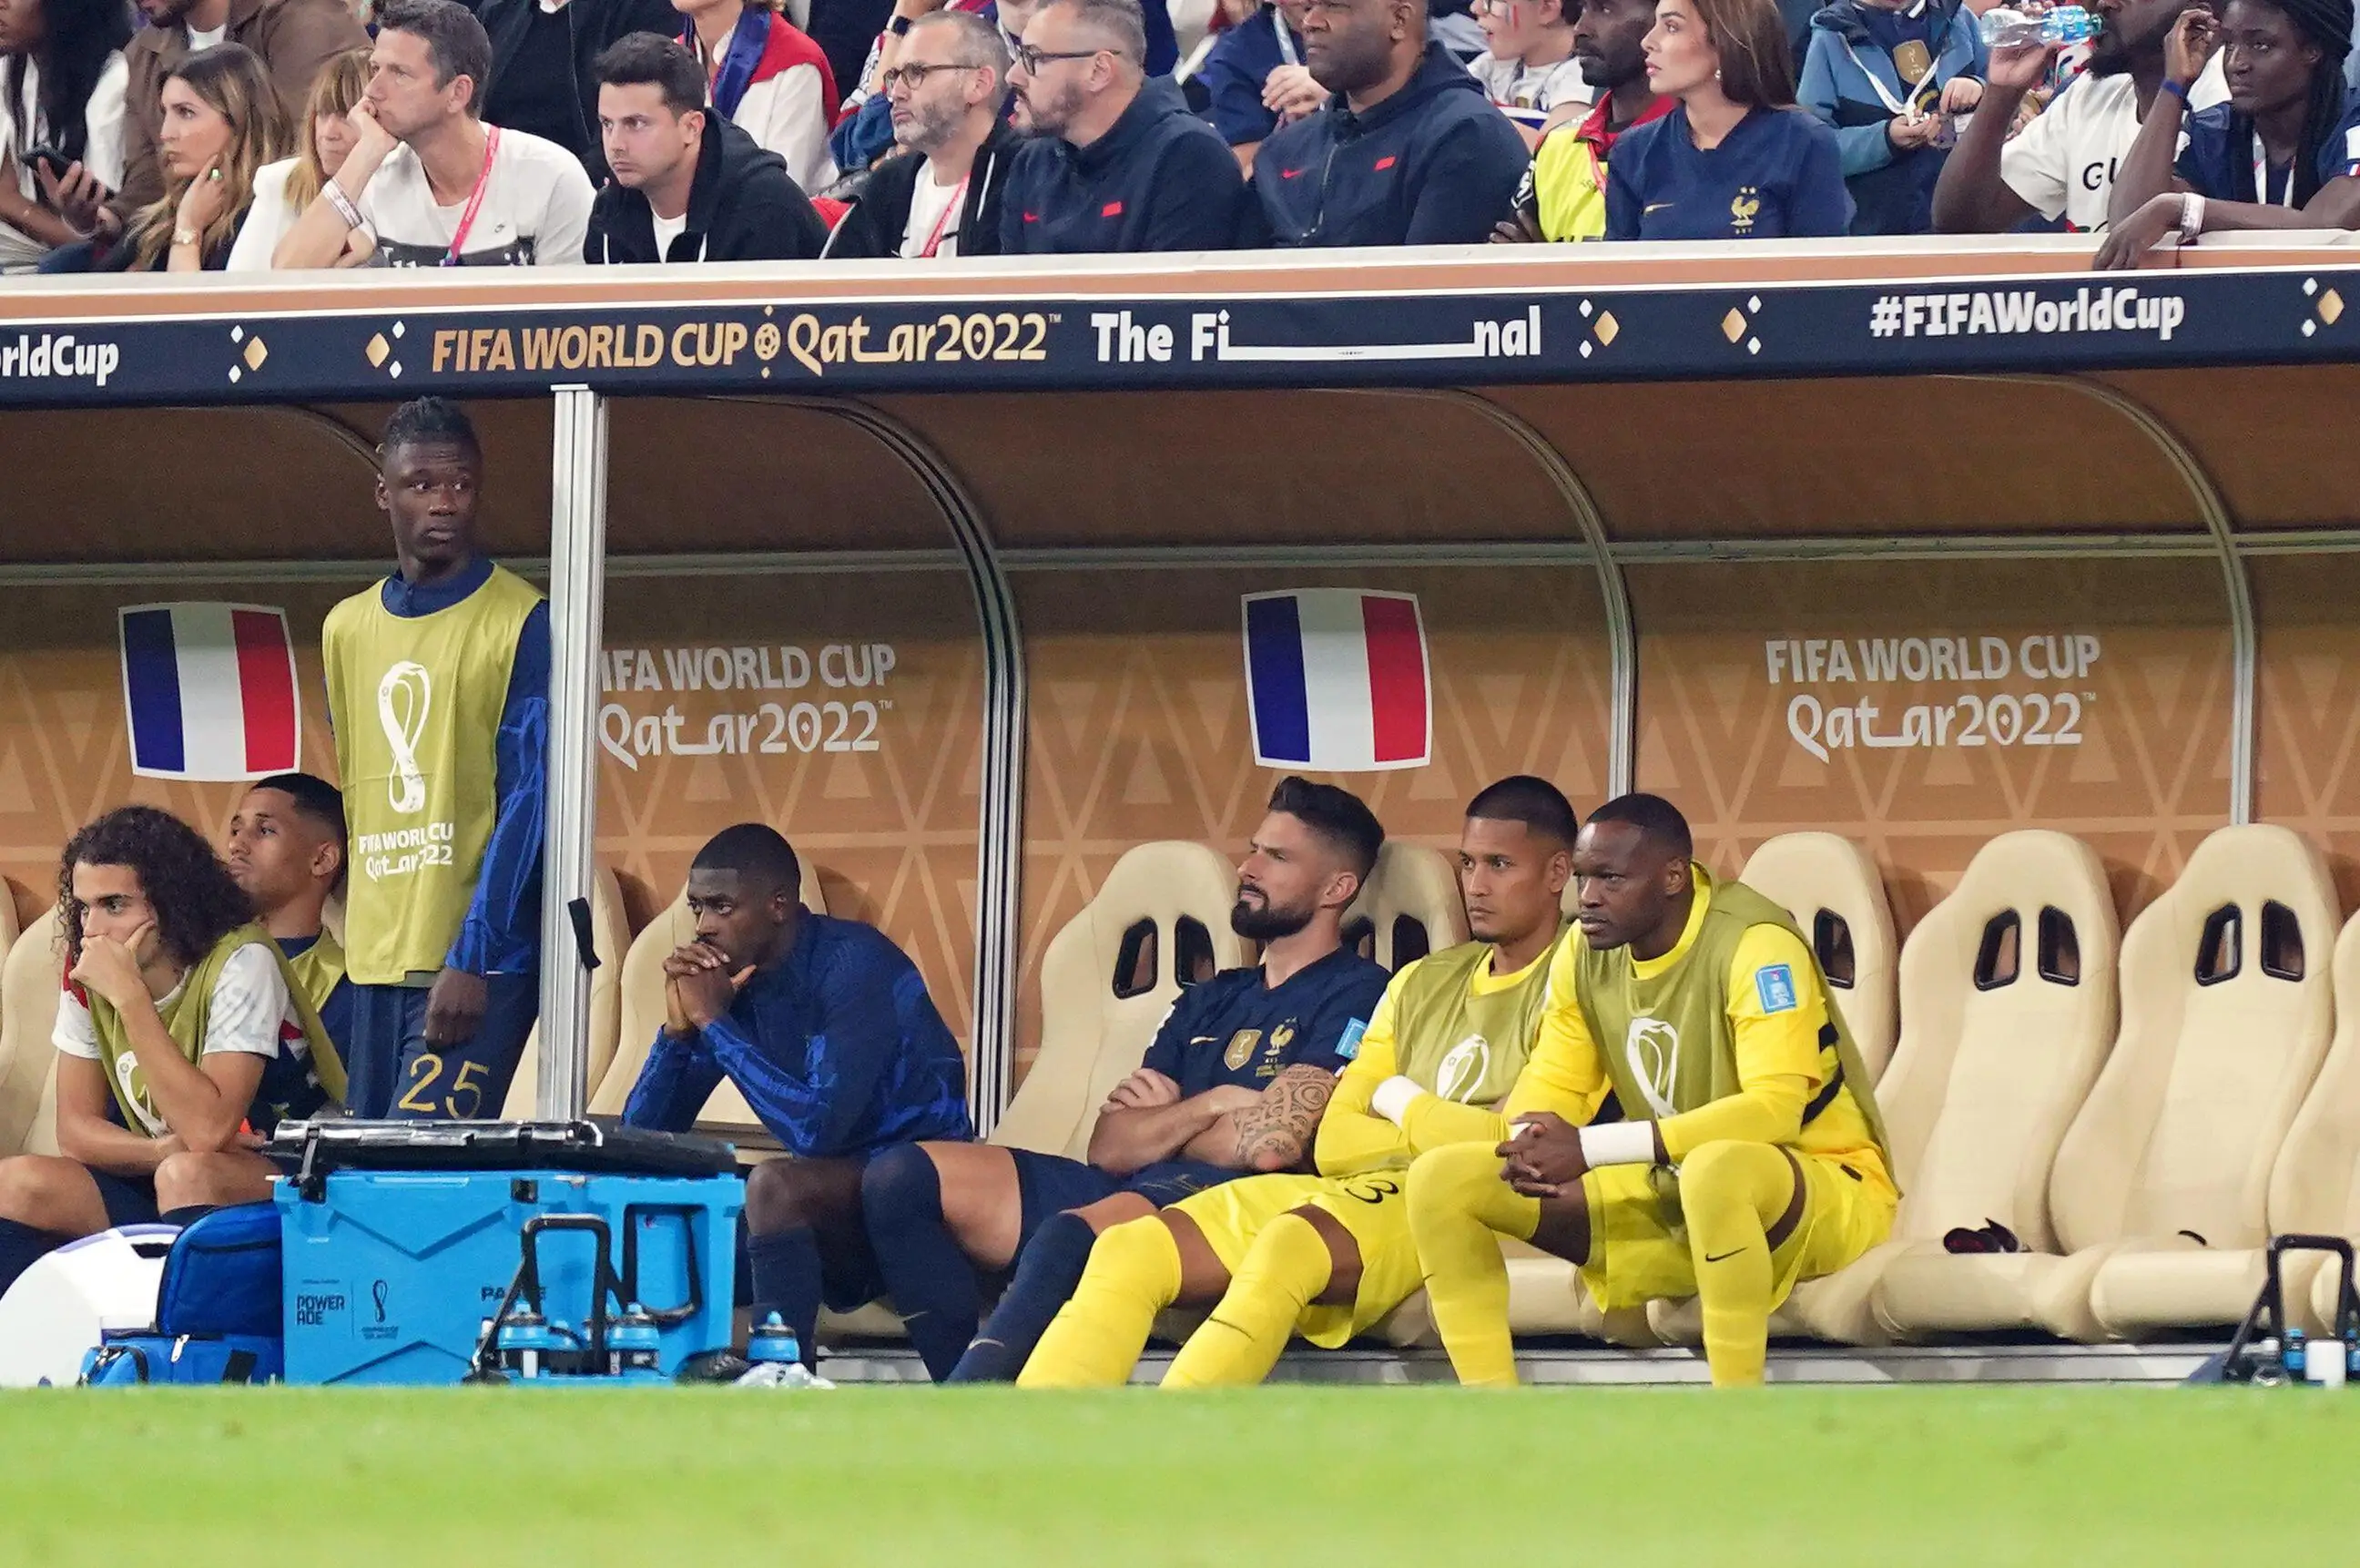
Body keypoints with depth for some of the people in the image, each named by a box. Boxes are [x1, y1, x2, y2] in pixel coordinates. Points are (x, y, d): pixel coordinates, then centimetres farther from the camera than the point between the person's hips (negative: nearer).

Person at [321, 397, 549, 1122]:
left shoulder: (521, 623, -5)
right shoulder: (347, 629, 15)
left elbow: (530, 798, -11)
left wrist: (472, 959, -18)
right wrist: (367, 938, 14)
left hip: (480, 961, -7)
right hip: (377, 961, 7)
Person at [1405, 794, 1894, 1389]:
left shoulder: (1754, 945, -21)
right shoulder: (1587, 953, 1)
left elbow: (1776, 1108, -31)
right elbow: (1546, 1094, 7)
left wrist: (1589, 1149, -34)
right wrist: (1530, 1145, -22)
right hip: (1672, 1195, 7)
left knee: (1716, 1170, -45)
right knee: (1441, 1179, -7)